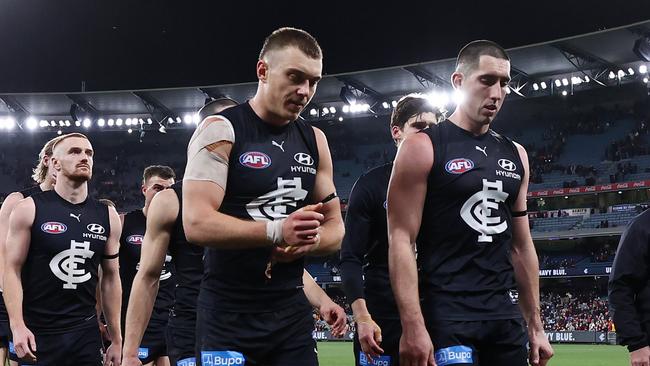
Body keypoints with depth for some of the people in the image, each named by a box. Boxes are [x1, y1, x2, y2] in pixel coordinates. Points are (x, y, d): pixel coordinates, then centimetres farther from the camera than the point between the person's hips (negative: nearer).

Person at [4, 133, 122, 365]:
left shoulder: (107, 217, 7)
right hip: (37, 334, -3)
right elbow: (12, 269, -4)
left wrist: (116, 339, 10)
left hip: (86, 333, 3)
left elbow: (110, 278, 12)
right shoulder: (29, 210, -3)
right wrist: (17, 326, -16)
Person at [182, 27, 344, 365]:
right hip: (228, 315, -5)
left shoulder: (314, 141, 9)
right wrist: (277, 231, -31)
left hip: (292, 311, 5)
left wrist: (308, 242, -11)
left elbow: (334, 227, 13)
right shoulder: (220, 131, -9)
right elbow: (197, 224, -19)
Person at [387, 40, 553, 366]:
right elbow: (401, 239, -11)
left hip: (506, 316, 6)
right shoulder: (423, 148, -5)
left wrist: (535, 326, 14)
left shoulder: (515, 155, 13)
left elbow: (521, 246, 17)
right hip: (447, 316, -6)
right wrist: (413, 326, -19)